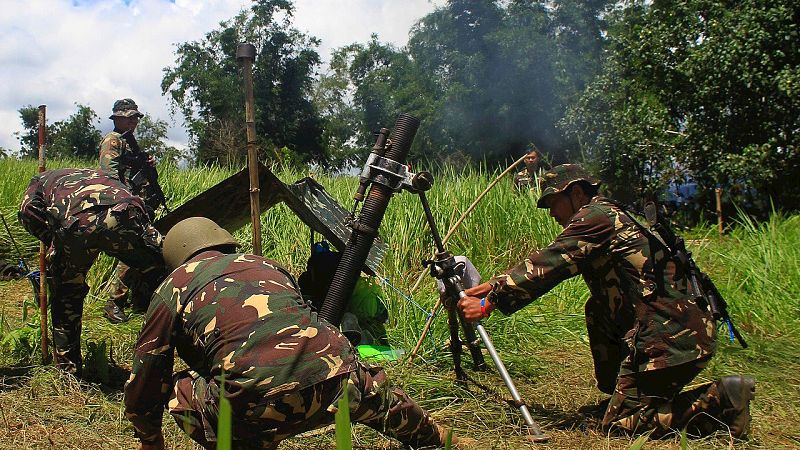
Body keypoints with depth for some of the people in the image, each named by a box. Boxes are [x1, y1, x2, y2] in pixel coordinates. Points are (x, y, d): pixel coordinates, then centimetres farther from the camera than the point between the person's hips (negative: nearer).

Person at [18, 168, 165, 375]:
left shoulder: (42, 180, 40)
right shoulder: (100, 174, 47)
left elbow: (29, 210, 15)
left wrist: (55, 244, 23)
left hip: (74, 224, 0)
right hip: (123, 215, 0)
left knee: (65, 294, 26)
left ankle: (68, 367, 36)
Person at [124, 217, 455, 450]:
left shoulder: (172, 288, 16)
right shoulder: (264, 264, 27)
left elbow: (145, 378, 20)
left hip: (257, 405, -4)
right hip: (337, 381, 5)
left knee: (180, 392, 21)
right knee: (373, 389, 36)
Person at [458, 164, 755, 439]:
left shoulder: (597, 215, -8)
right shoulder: (610, 217, 21)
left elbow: (549, 264, -15)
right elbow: (549, 267, 20)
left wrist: (490, 302, -13)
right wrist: (495, 285, 15)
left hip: (670, 336, -10)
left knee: (618, 422, -1)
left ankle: (721, 400, -5)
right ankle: (615, 386, 21)